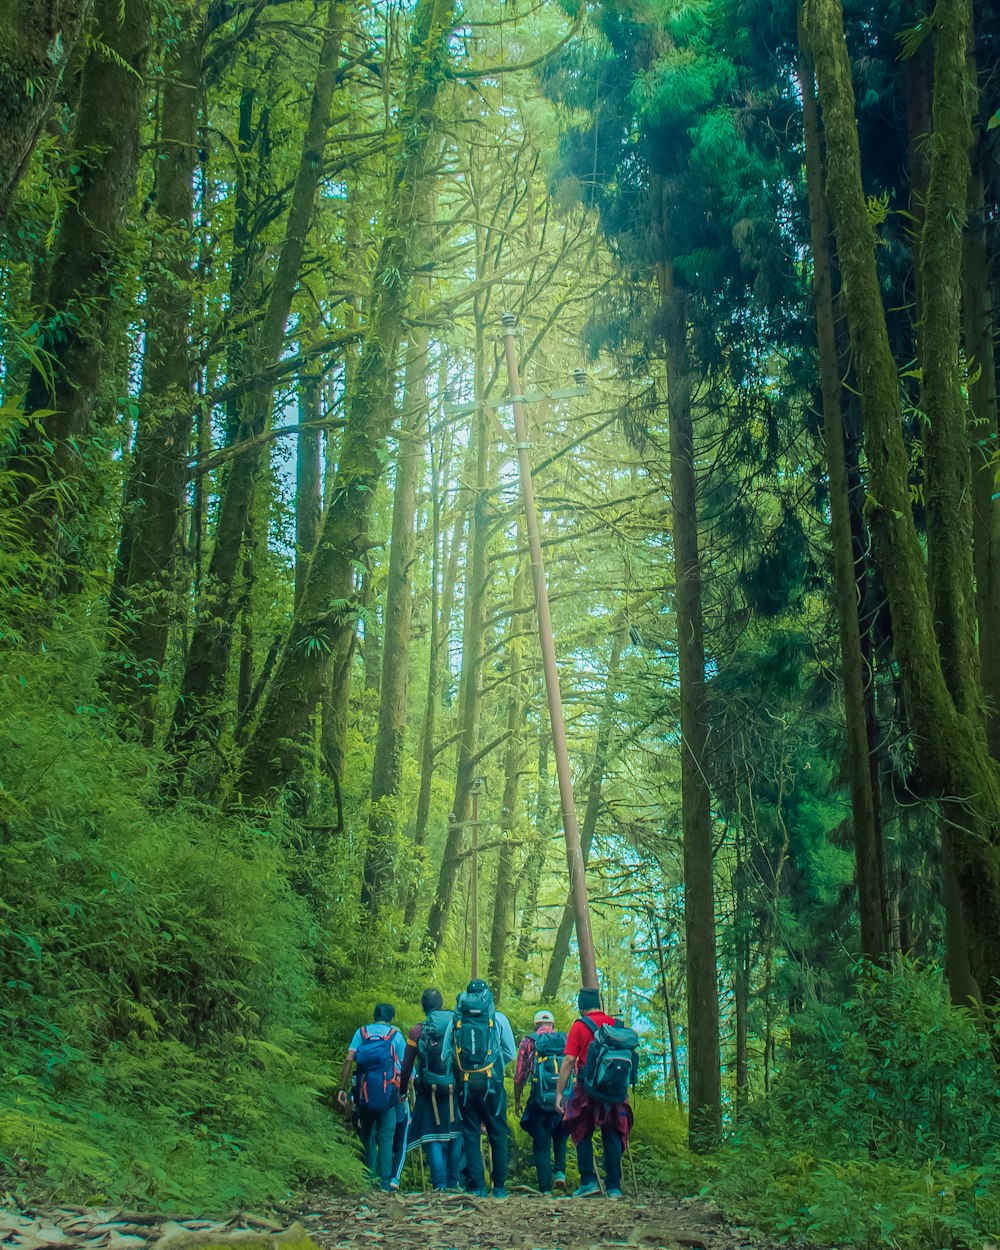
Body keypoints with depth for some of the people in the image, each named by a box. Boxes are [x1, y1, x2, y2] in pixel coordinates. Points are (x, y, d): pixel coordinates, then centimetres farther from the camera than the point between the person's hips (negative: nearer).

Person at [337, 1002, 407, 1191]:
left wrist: (342, 1088, -4)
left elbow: (349, 1059, -3)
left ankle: (371, 1174, 15)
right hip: (387, 1093, -2)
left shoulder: (362, 1032, 9)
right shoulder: (395, 1034, 6)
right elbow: (403, 1065, 1)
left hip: (364, 1092, 2)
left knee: (367, 1134, 14)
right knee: (386, 1135, 2)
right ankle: (386, 1179, -4)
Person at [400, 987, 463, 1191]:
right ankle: (453, 1181, 18)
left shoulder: (417, 1031, -4)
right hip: (455, 1090, 1)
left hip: (429, 1092, -1)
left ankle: (439, 1183, -3)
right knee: (456, 1135, 14)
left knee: (433, 1138, 4)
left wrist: (402, 1091, 11)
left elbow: (406, 1065, -1)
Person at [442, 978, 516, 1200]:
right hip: (492, 1083, -1)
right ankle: (499, 1186, 11)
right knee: (497, 1135, 10)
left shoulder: (456, 1020, 5)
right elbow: (511, 1053, 3)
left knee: (470, 1136, 8)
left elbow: (445, 1054, 5)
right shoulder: (498, 1019, 1)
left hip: (465, 1084, 1)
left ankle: (477, 1187, 4)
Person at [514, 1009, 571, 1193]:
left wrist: (517, 1101, 12)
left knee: (541, 1144, 7)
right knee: (560, 1137, 25)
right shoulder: (567, 1040, 9)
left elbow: (519, 1075, 2)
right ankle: (560, 1172, 6)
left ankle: (545, 1188, 4)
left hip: (540, 1100, -2)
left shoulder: (528, 1042, 4)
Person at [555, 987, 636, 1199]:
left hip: (588, 1089, -4)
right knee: (612, 1136, 9)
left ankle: (588, 1182, 2)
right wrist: (624, 1090, 21)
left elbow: (568, 1061, -10)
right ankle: (614, 1186, 6)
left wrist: (559, 1092, -7)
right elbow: (628, 1058, 13)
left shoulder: (580, 1026, -4)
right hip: (616, 1092, 4)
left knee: (583, 1135, 9)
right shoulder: (616, 1025, 9)